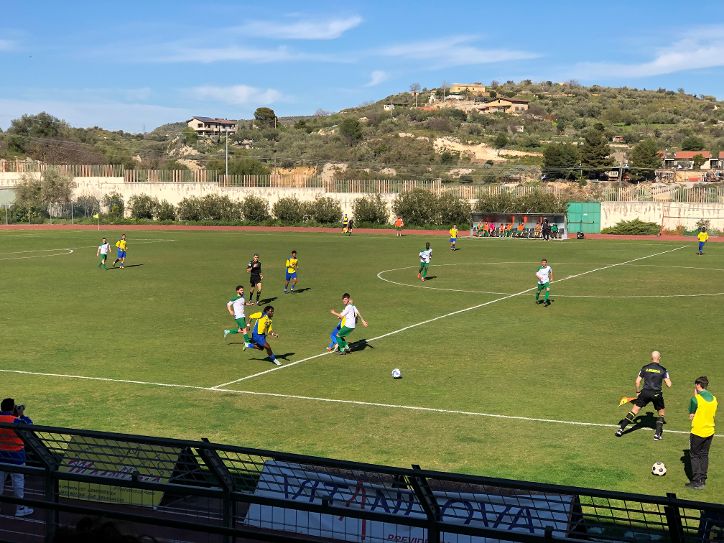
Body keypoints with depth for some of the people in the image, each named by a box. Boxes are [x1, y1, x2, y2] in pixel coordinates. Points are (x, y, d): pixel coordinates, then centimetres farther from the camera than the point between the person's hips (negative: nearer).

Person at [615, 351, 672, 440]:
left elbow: (637, 381, 6)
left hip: (645, 392, 2)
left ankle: (621, 429, 4)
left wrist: (637, 392, 19)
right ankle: (657, 433, 9)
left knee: (635, 409, 9)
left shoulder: (645, 368, 6)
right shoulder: (663, 370, 1)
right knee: (662, 413, 19)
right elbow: (669, 384, -1)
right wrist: (668, 379, 21)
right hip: (657, 393, -1)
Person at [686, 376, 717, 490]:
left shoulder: (695, 399, -16)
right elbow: (713, 415, 11)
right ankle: (703, 479, 18)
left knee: (695, 456, 5)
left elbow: (691, 417, -8)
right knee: (704, 455, 15)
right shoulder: (714, 399, 3)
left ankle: (697, 482, 2)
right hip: (710, 431, 6)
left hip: (697, 431, -6)